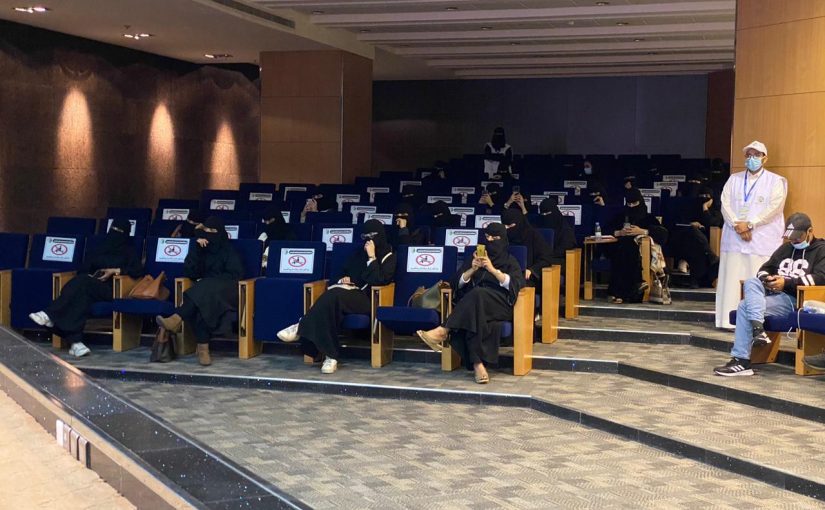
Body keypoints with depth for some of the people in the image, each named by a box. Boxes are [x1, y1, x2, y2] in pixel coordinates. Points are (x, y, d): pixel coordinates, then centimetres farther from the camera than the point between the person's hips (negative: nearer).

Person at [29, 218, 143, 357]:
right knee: (80, 295, -34)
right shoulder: (100, 249, 26)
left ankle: (51, 315, -43)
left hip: (110, 288, -4)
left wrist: (115, 271, -12)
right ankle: (76, 342, -48)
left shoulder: (129, 251, 13)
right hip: (89, 285, 4)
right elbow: (83, 269, 22)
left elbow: (139, 271, -3)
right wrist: (88, 276, -2)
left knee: (80, 284, -34)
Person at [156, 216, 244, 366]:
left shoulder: (229, 251, 9)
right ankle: (203, 348, -48)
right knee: (201, 305, -37)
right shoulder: (201, 249, 18)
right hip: (203, 290, 2)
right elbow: (188, 272, 7)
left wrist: (208, 280, -8)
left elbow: (235, 275, 0)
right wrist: (196, 249, -3)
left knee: (203, 292, -39)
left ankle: (177, 319, -53)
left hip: (224, 292, -2)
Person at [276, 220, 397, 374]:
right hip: (350, 292, 5)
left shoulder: (388, 257, 4)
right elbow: (345, 271, 31)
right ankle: (330, 356, -42)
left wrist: (371, 257, -13)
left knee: (333, 297, -36)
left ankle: (302, 328, -27)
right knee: (331, 298, -34)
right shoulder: (359, 253, 21)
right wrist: (345, 279, 7)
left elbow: (378, 280, -12)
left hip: (368, 299, -5)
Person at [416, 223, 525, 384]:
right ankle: (478, 364, -47)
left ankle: (443, 331, -44)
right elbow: (457, 283, 13)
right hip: (473, 303, 2)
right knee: (474, 317, -38)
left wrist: (493, 270, -12)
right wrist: (472, 269, -5)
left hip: (498, 304, -2)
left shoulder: (510, 261, 16)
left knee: (478, 294, -37)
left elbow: (516, 285, -2)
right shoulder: (474, 258, 23)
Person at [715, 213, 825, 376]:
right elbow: (764, 269, 28)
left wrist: (787, 282, -17)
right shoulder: (785, 248, 26)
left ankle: (741, 360, -24)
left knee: (745, 307, -22)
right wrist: (767, 278, 2)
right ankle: (758, 329, -39)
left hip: (797, 300, -7)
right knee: (751, 282, -21)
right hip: (775, 294, 7)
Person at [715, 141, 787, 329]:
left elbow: (774, 207, -6)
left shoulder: (775, 181, 6)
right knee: (732, 280, -1)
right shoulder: (734, 179, 16)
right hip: (734, 239, 3)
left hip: (762, 240, -3)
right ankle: (731, 320, 2)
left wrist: (750, 224, -14)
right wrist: (737, 224, -11)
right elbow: (725, 204, 5)